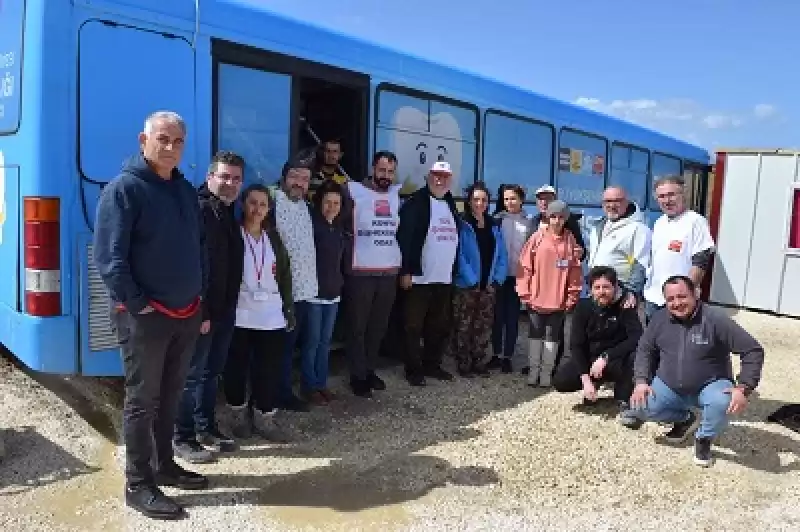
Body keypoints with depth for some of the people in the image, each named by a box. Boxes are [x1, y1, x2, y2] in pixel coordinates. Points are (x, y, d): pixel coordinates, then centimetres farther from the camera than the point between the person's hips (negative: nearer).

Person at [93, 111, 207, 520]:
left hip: (186, 313, 7)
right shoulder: (123, 188, -11)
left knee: (170, 396, 17)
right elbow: (109, 256, -17)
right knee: (141, 400, 4)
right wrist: (137, 305, -16)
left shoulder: (186, 190, 11)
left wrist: (201, 302, 13)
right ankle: (137, 485, 17)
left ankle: (164, 465, 33)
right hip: (145, 316, -7)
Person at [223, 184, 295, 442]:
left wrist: (289, 309, 10)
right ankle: (240, 414, 25)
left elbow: (285, 275, 14)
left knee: (270, 369, 5)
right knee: (237, 368, 6)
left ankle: (264, 417, 18)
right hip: (239, 315, -3)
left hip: (272, 316, 4)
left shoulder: (273, 237, 12)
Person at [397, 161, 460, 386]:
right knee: (414, 326, 2)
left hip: (445, 278, 7)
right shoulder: (416, 202, -7)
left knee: (440, 326, 14)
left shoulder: (451, 205, 14)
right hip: (420, 277, -7)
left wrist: (455, 271, 13)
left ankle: (432, 365, 27)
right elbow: (404, 237, -12)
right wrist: (405, 271, -17)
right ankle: (413, 369, 12)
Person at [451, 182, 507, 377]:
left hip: (489, 286, 5)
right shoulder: (462, 225, -6)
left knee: (484, 325, 10)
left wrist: (497, 280, -3)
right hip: (466, 286, -5)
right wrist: (472, 281, -15)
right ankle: (463, 363, 12)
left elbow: (502, 256, 9)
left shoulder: (494, 226, 10)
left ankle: (478, 361, 22)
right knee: (463, 325, 0)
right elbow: (459, 255, -12)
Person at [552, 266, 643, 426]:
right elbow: (576, 344, -11)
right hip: (588, 360, 3)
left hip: (615, 360, -2)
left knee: (629, 357, -36)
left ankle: (625, 403, -13)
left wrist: (605, 357, -33)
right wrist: (585, 378, -22)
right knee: (560, 381, -20)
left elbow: (636, 338, -26)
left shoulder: (625, 306, -14)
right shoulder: (583, 306, -9)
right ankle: (592, 385, 14)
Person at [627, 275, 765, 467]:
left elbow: (753, 351, -17)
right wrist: (641, 381, -8)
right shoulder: (660, 319, -5)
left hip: (709, 386, -3)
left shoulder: (715, 319, -19)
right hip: (669, 387, 4)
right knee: (639, 407, -18)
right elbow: (645, 350, 7)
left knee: (723, 403, -36)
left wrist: (743, 388, -27)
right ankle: (685, 418, 14)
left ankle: (704, 439, -1)